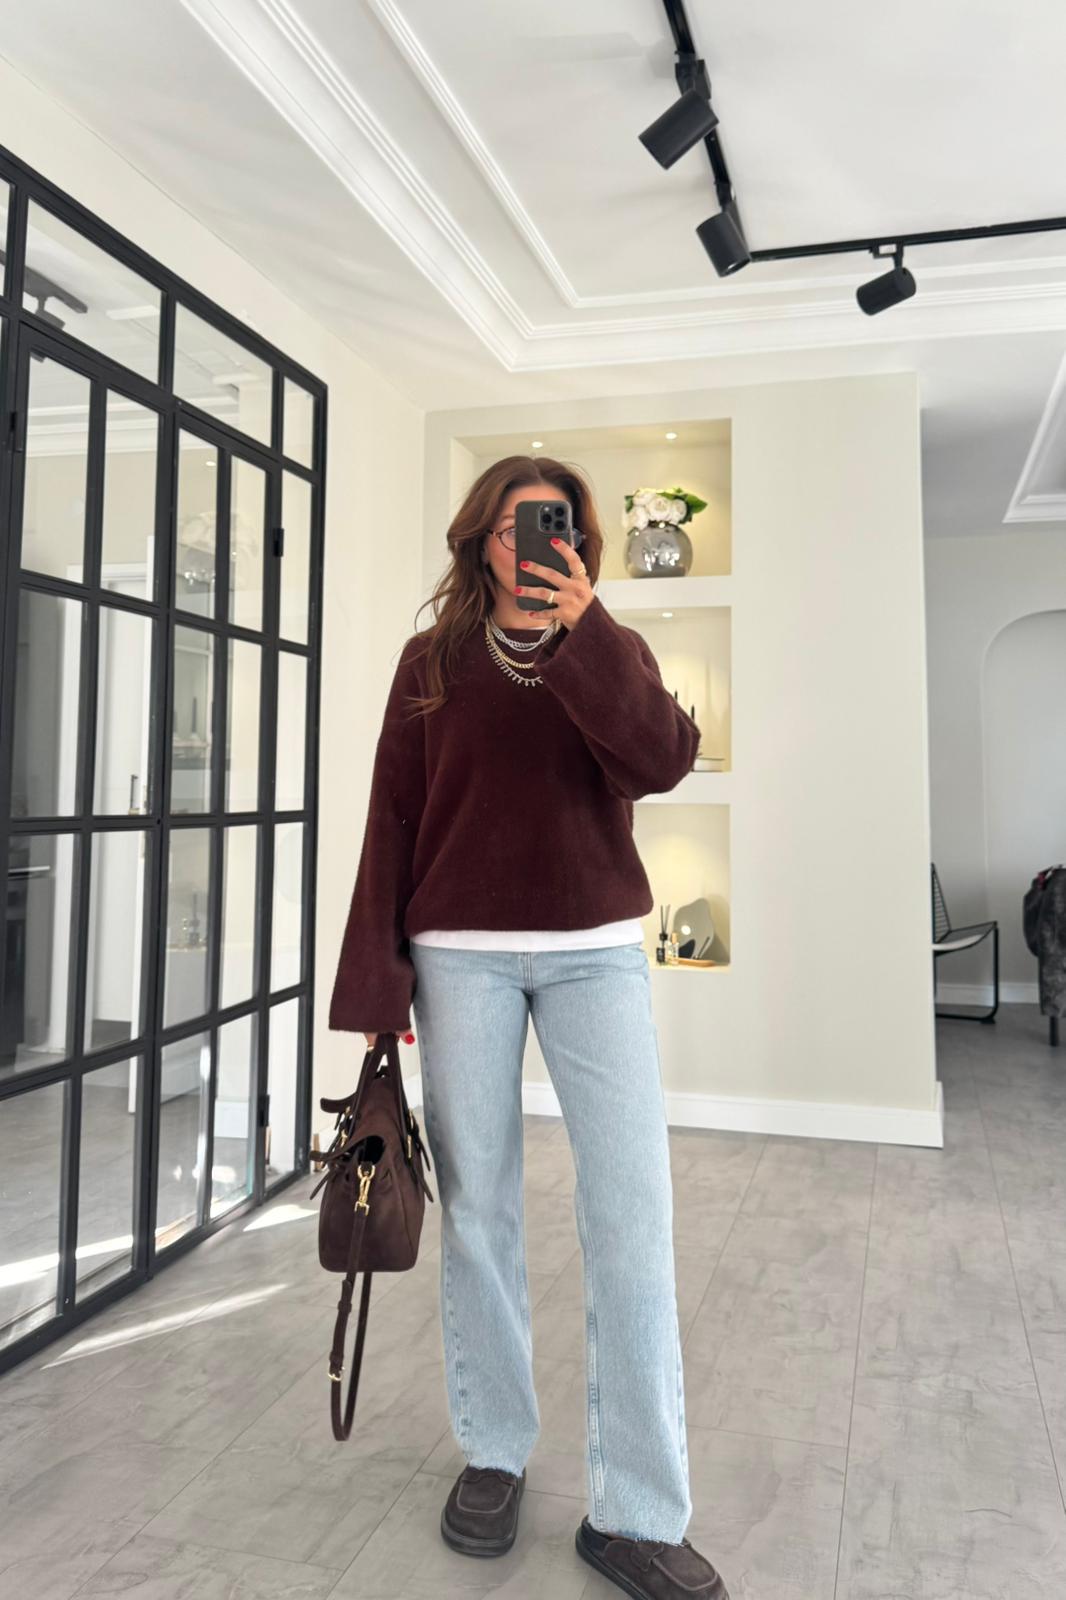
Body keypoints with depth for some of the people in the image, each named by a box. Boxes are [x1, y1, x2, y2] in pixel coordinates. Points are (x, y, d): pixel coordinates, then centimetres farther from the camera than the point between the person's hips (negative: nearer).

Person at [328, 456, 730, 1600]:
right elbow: (393, 819, 4)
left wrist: (582, 628, -16)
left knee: (633, 1214, -4)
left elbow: (664, 761, -10)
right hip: (462, 955, 0)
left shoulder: (609, 651, 9)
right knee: (477, 1208, 7)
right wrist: (376, 982, -1)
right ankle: (494, 1453, 27)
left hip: (595, 950, 0)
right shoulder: (433, 661, 8)